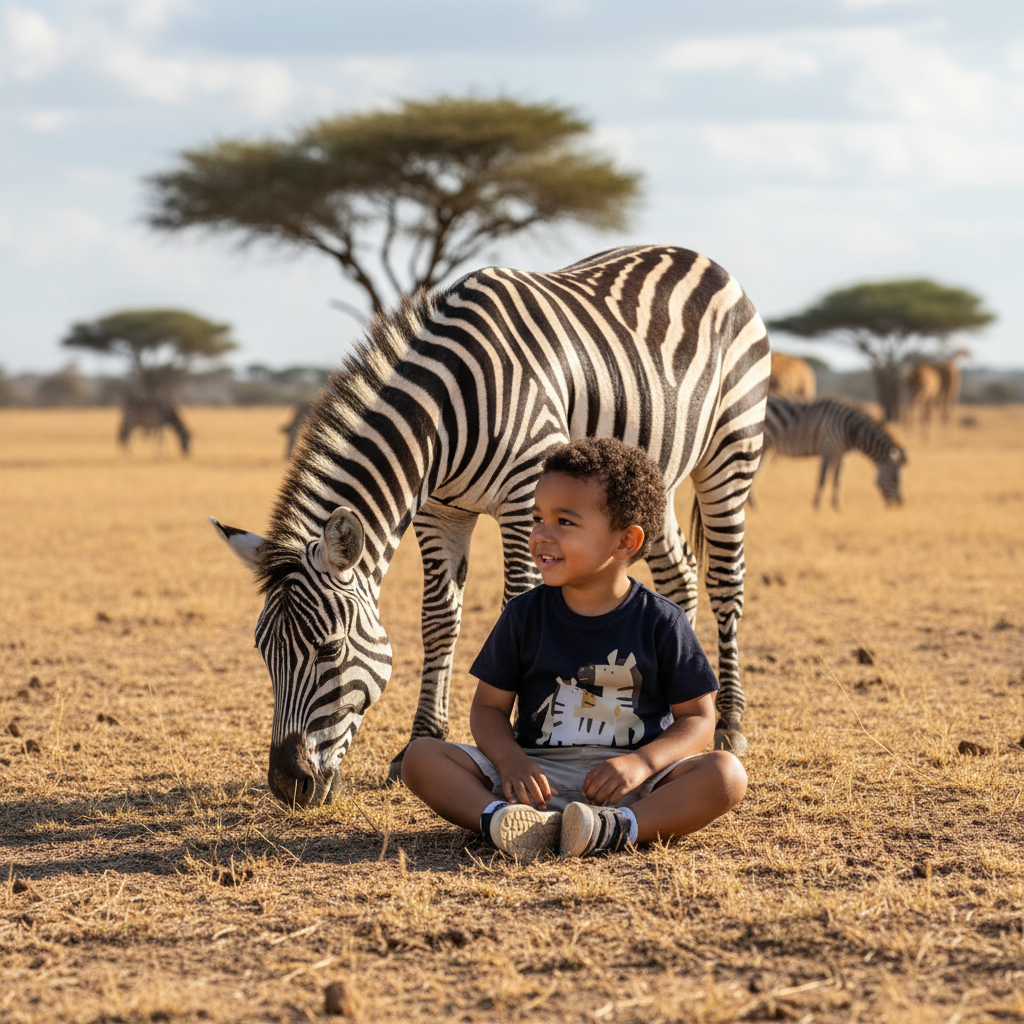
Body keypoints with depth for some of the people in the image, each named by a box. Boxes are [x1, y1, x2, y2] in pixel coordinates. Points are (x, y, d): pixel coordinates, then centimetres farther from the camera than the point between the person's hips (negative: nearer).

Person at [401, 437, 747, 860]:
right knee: (421, 755, -18)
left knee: (726, 773, -28)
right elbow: (489, 706, 7)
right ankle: (501, 819, -43)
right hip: (538, 777, 2)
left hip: (629, 786, -2)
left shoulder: (661, 622, -1)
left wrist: (642, 763, -19)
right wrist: (511, 762, -15)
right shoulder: (524, 616, 5)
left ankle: (614, 829, -45)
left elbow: (698, 719, 1)